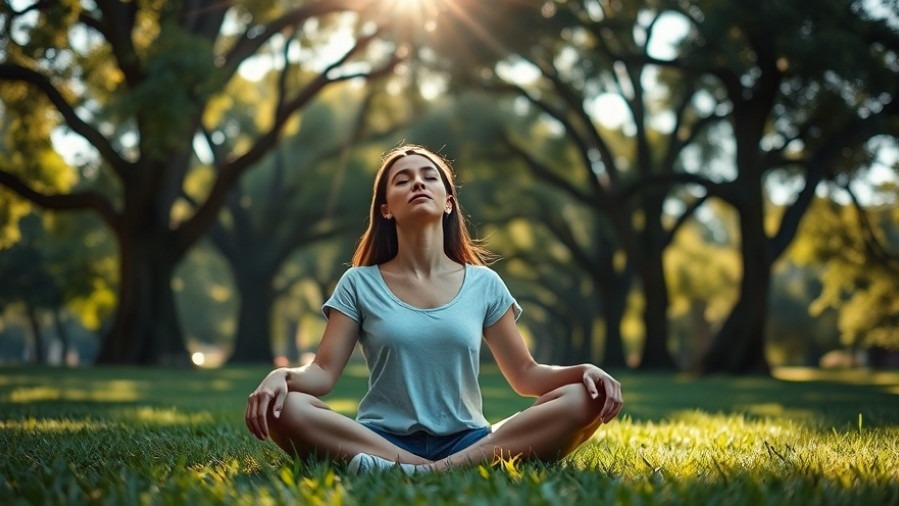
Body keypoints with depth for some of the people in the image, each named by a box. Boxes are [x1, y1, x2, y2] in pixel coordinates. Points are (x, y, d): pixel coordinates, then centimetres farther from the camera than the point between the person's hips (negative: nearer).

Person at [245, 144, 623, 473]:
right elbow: (323, 371, 0)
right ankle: (449, 471, -31)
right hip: (381, 441, -1)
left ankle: (440, 470, -34)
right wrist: (280, 375, -23)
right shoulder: (360, 284, 8)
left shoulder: (484, 284, 11)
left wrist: (583, 370, -9)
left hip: (468, 442, 2)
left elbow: (525, 375, 11)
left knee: (583, 401, -22)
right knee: (284, 409, -30)